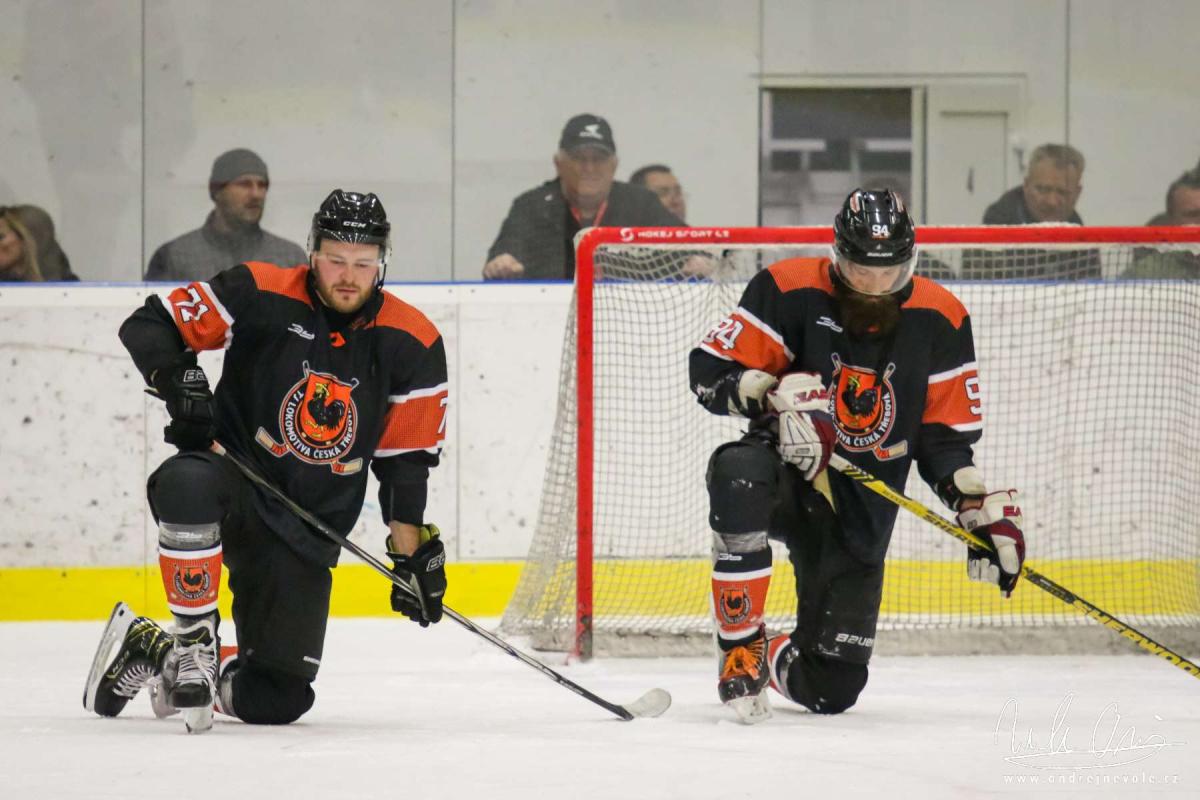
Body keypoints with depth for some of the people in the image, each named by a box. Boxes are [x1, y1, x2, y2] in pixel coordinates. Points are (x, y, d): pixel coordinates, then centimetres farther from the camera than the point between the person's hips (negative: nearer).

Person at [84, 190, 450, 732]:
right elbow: (148, 325, -6)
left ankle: (149, 652, 27)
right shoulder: (262, 295, -10)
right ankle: (193, 643, -22)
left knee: (278, 700, 1)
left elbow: (407, 459, 4)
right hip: (231, 470, -3)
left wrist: (414, 553, 0)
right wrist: (176, 379, -25)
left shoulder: (412, 344, -4)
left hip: (307, 531, 3)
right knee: (188, 484, -42)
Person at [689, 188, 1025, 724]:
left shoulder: (939, 320, -3)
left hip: (859, 514, 3)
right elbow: (709, 370, -11)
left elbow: (945, 436, 3)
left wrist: (980, 507, -11)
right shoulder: (790, 291, -11)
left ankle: (774, 661, 39)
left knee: (832, 687, -2)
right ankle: (741, 648, -26)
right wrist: (779, 394, -28)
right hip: (788, 473, -3)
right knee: (740, 473, -42)